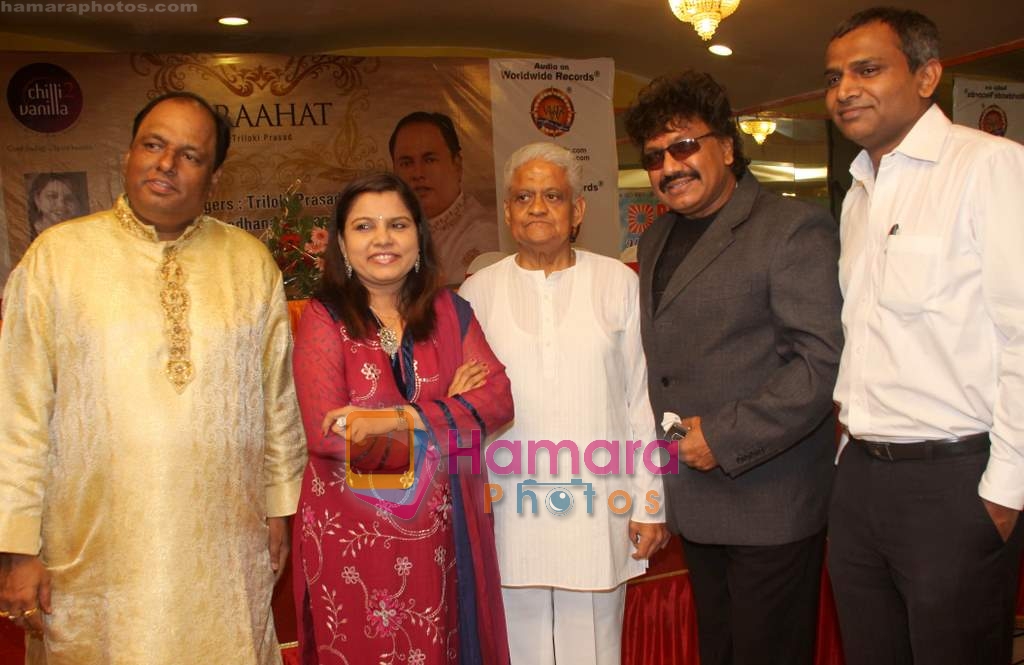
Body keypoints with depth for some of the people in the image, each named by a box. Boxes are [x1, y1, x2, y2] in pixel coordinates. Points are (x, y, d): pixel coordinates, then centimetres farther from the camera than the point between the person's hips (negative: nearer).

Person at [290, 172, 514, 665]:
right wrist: (448, 415, -12)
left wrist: (402, 417, -21)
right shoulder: (324, 318, -6)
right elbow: (327, 434, -17)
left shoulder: (450, 312, 4)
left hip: (443, 531, 3)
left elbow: (497, 400, -7)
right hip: (353, 532, -3)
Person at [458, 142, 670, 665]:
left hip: (597, 508, 0)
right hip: (510, 511, 1)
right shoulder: (478, 292, 4)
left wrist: (651, 503, 2)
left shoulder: (617, 283, 3)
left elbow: (642, 398, 3)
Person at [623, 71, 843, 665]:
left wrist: (726, 439, -19)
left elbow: (823, 359, -18)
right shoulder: (658, 240, 13)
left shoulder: (795, 228, -11)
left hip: (769, 505, -7)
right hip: (696, 502, 7)